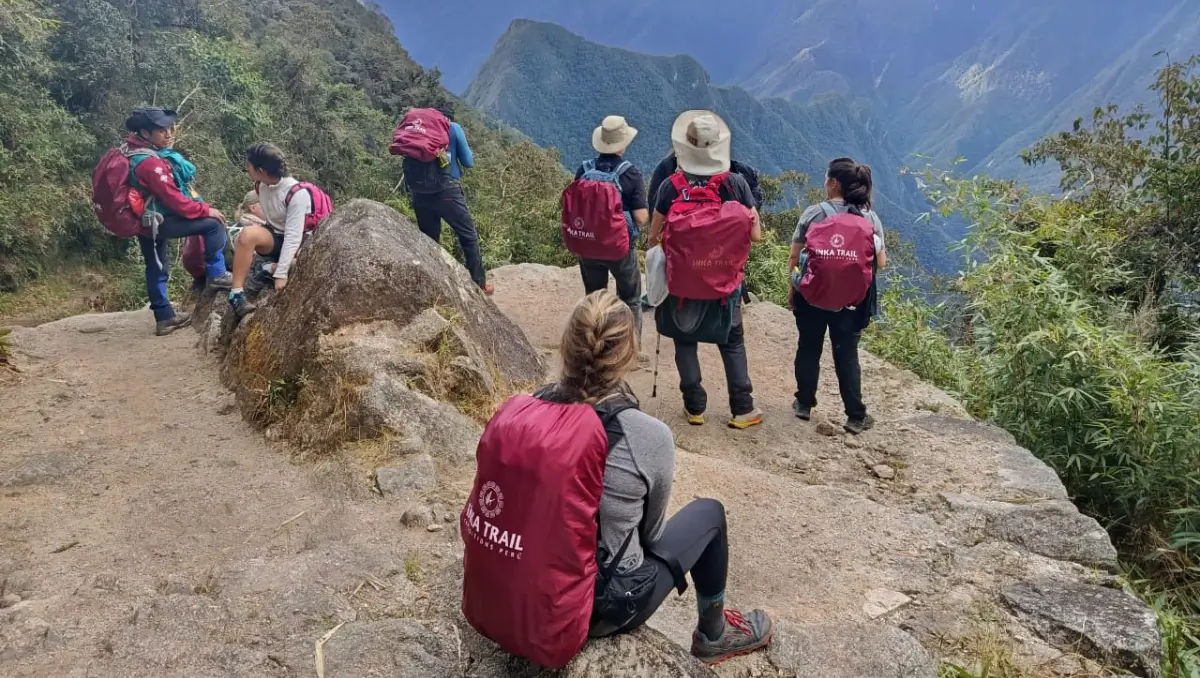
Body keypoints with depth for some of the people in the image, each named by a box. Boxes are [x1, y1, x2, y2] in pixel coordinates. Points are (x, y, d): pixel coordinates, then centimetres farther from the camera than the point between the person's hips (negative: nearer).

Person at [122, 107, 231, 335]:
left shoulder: (135, 151, 3)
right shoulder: (151, 163, -27)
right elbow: (175, 200, -25)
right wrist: (206, 210, -16)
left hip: (146, 220, 11)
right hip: (158, 221, -11)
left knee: (156, 269, 16)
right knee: (213, 224, -9)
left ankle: (164, 317, 26)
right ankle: (217, 275, -1)